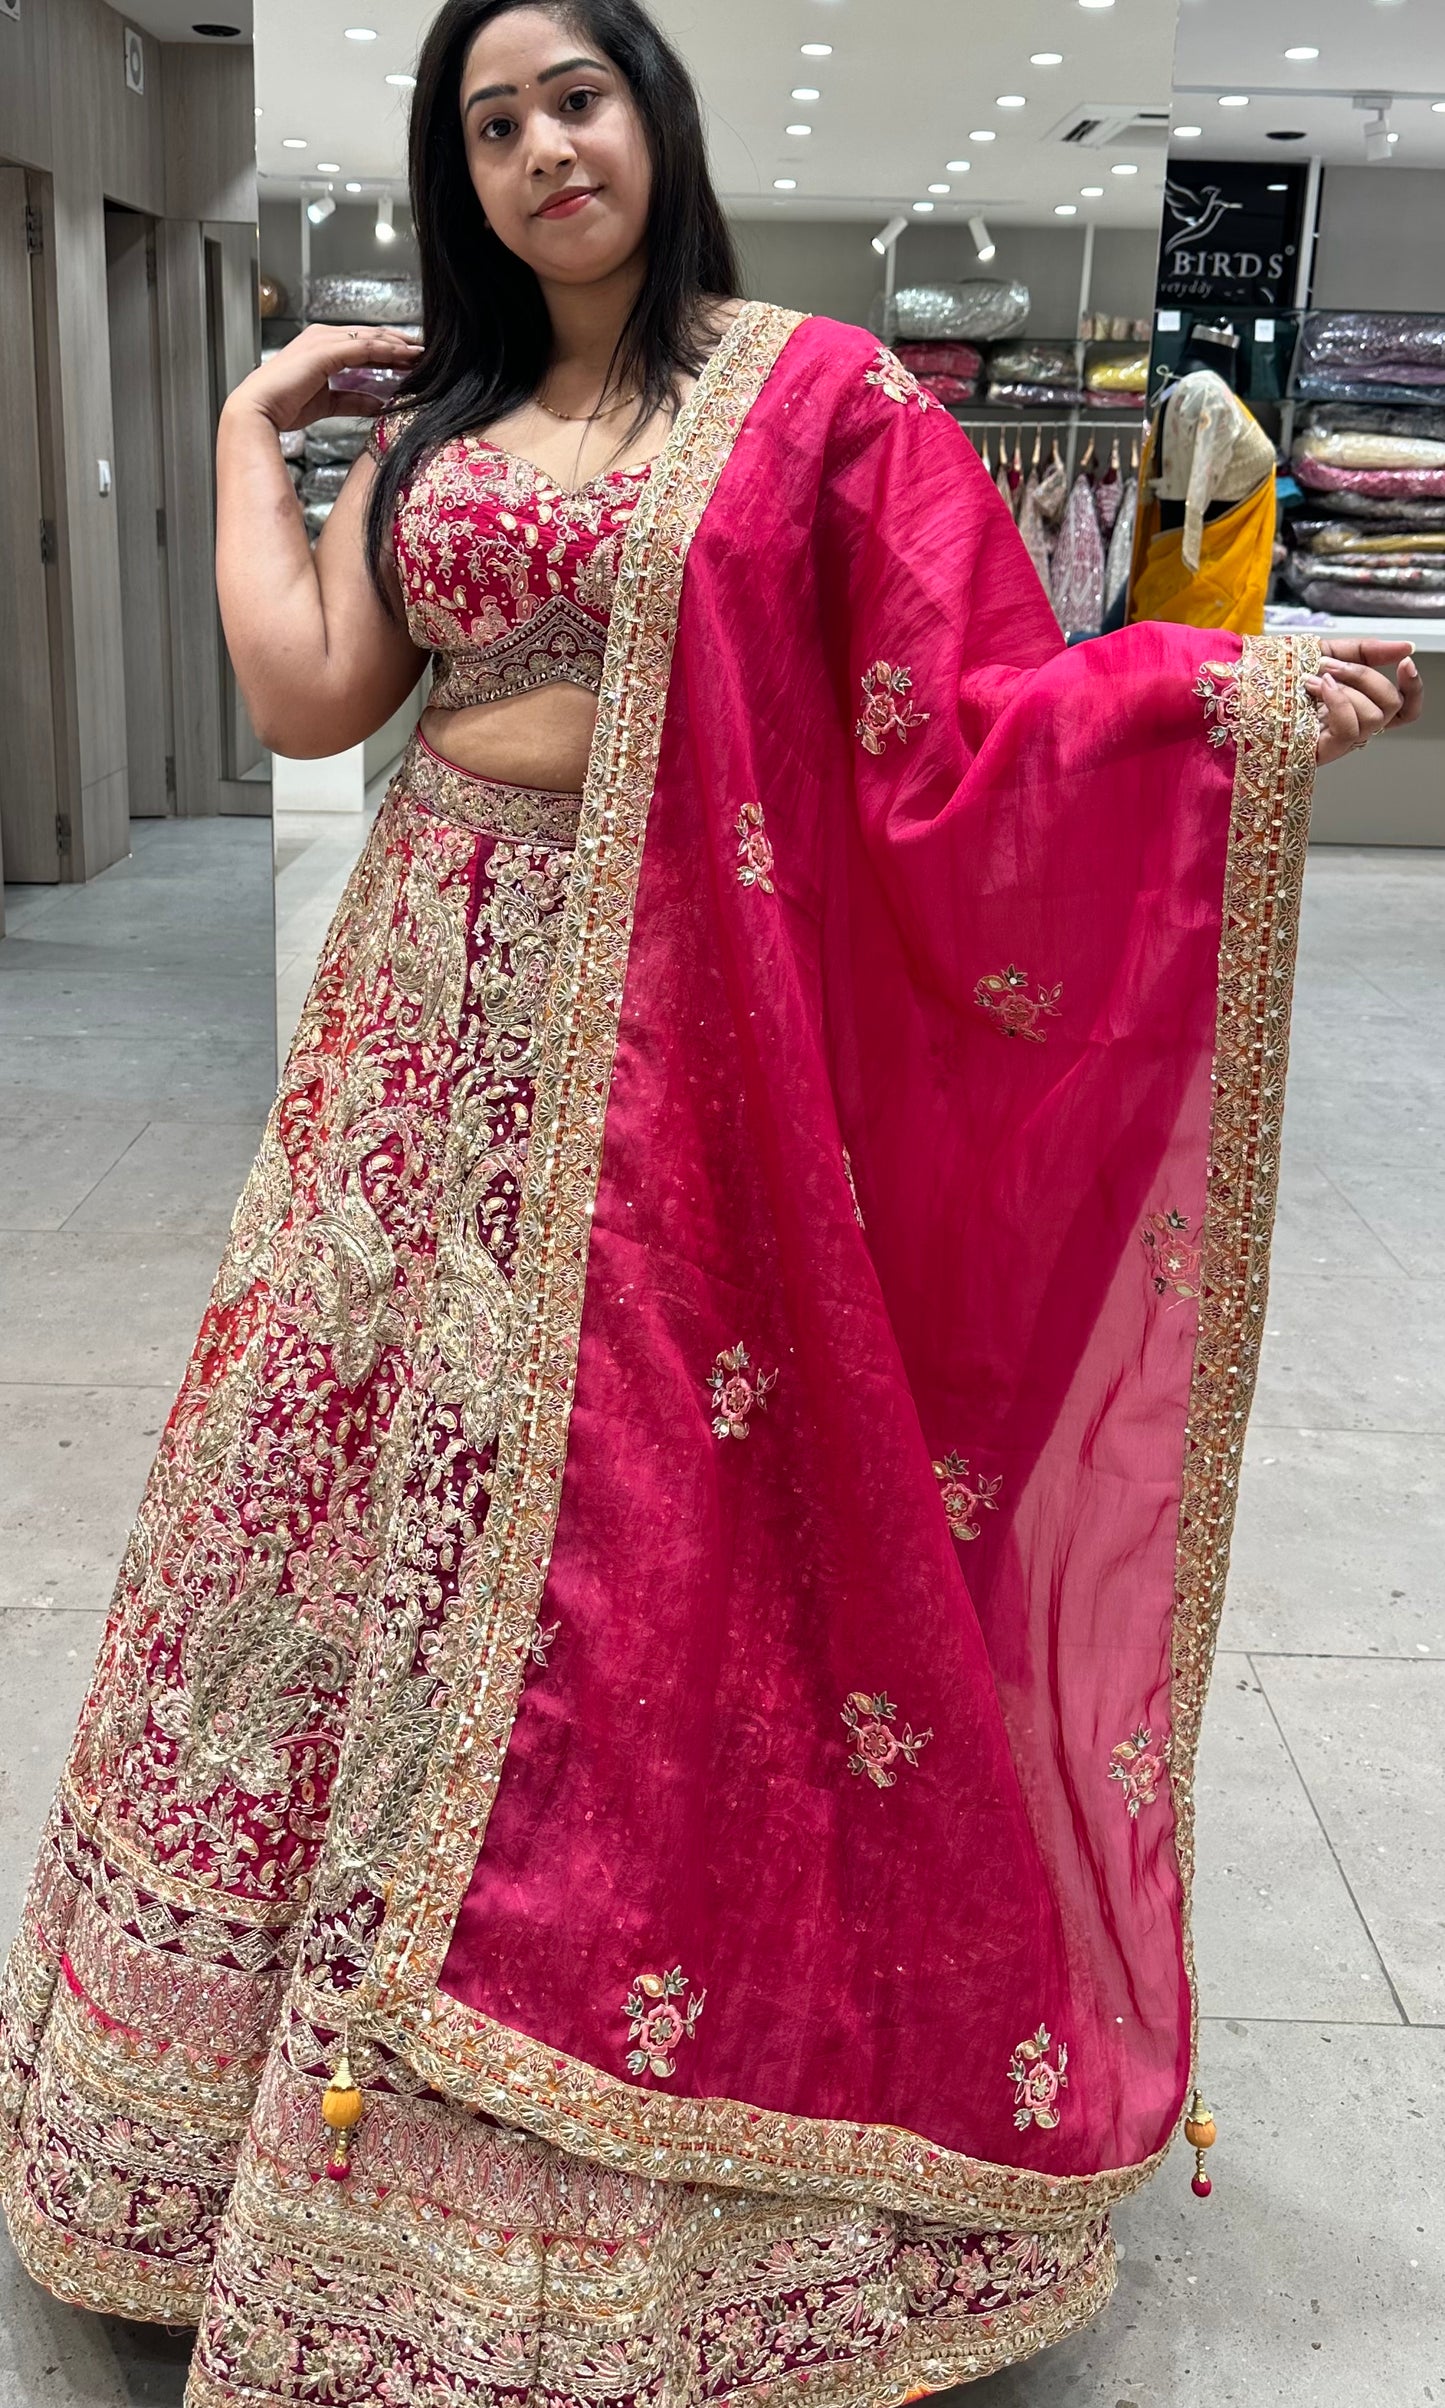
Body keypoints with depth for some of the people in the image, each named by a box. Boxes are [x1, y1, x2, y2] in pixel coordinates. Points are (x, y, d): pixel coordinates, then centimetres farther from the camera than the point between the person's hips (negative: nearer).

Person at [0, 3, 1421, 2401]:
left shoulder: (818, 392, 2)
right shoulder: (434, 421, 16)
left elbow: (966, 718, -6)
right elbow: (305, 692, 5)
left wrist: (1226, 688, -22)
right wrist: (251, 428, 15)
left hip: (680, 1052, -4)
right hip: (442, 1024, 5)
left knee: (640, 1564, 0)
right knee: (365, 1496, 8)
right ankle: (309, 2082, 30)